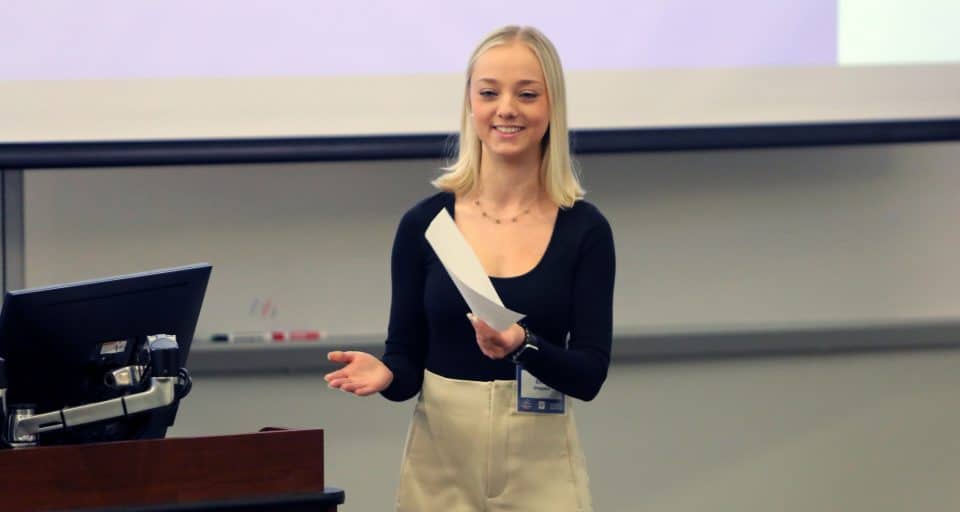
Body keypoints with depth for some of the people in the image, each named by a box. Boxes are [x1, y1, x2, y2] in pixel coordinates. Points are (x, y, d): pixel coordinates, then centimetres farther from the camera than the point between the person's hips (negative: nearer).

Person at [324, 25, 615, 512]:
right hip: (438, 464, 1)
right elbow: (407, 360, 3)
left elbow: (590, 373, -7)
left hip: (539, 467, -1)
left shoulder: (584, 229, -2)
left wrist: (523, 346, -25)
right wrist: (384, 374, -18)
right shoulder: (424, 222, 0)